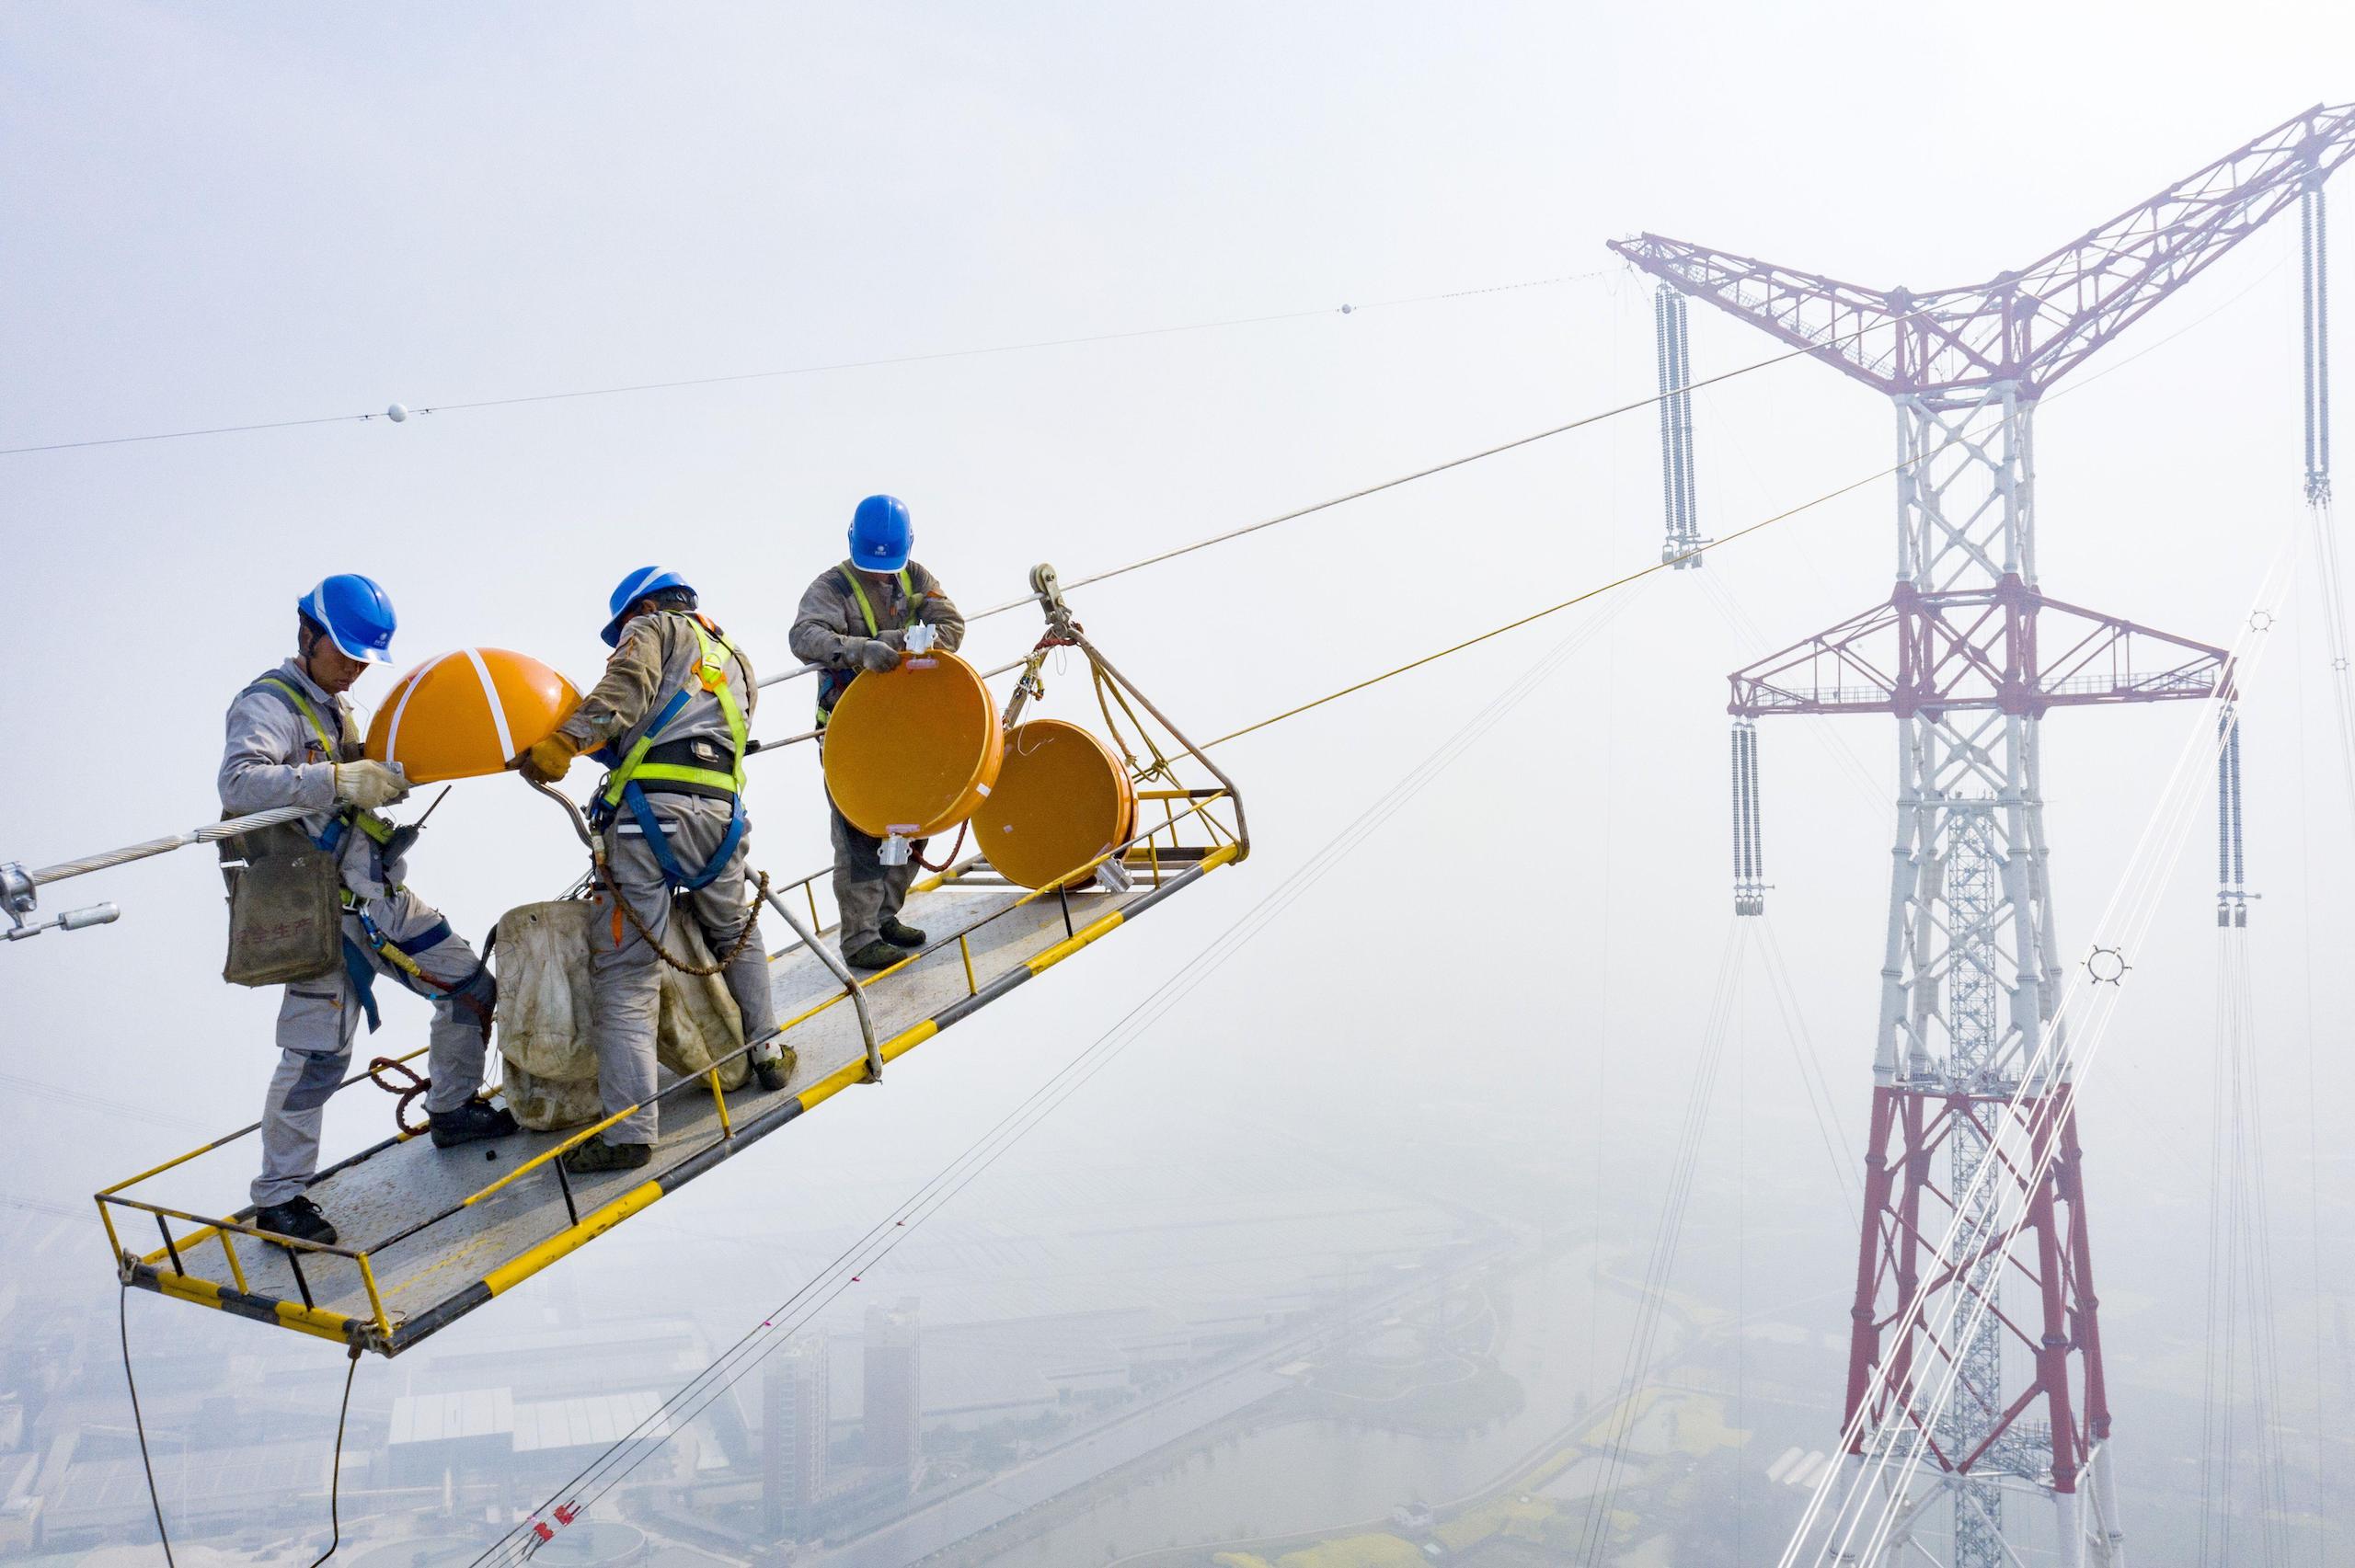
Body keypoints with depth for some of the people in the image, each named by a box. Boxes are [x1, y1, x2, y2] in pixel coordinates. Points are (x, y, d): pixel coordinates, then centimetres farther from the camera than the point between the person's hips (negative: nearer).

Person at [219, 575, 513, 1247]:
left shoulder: (334, 708, 21)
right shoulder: (268, 703, -9)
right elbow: (238, 783, -26)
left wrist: (392, 768, 5)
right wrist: (339, 781, -33)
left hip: (381, 894, 9)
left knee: (470, 987, 13)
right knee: (319, 1051, -10)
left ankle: (453, 1110, 30)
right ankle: (279, 1198, 1)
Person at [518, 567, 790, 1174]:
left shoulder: (656, 628, 12)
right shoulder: (737, 663, 32)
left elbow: (625, 685, -9)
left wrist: (567, 738, -21)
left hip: (648, 811, -6)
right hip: (721, 815, 6)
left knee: (627, 973, -5)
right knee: (737, 935, 31)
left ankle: (629, 1129, -9)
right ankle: (768, 1052, 35)